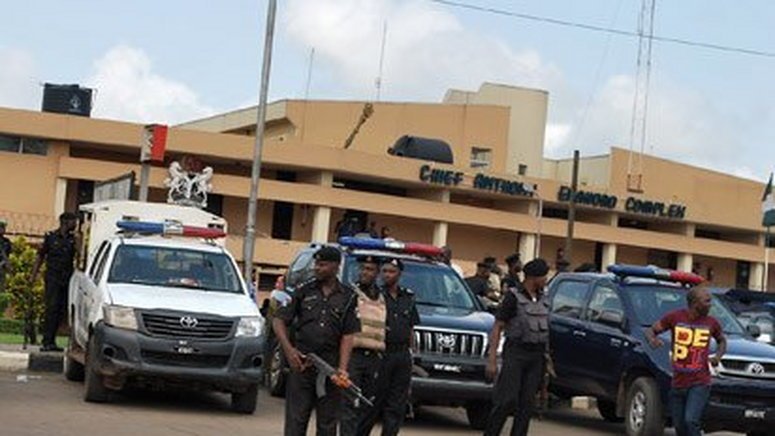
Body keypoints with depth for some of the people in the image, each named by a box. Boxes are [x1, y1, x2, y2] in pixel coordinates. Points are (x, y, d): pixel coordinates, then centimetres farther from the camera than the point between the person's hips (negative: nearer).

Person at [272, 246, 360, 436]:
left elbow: (348, 335, -1)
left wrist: (342, 368, -11)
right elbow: (279, 320, 5)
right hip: (300, 362, 0)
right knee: (295, 419, -1)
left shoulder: (348, 297, 4)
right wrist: (288, 349, -10)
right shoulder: (303, 291, 5)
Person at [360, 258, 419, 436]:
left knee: (397, 405, 4)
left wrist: (411, 351, 13)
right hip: (382, 353, -5)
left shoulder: (408, 298, 14)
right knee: (373, 402, -2)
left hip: (402, 355, 5)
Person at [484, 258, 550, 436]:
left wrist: (547, 355, 11)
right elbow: (497, 328, -7)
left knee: (527, 403, 2)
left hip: (536, 356, 6)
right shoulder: (513, 297, -6)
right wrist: (492, 360, -13)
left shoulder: (543, 300, 12)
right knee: (507, 400, -10)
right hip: (516, 353, -6)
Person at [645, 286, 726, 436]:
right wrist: (652, 339, -20)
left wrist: (718, 356, -1)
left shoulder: (711, 323, 1)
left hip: (700, 384, -2)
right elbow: (650, 330, 4)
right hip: (678, 383, 2)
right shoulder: (675, 317, -3)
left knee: (691, 420, -20)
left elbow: (722, 341, 20)